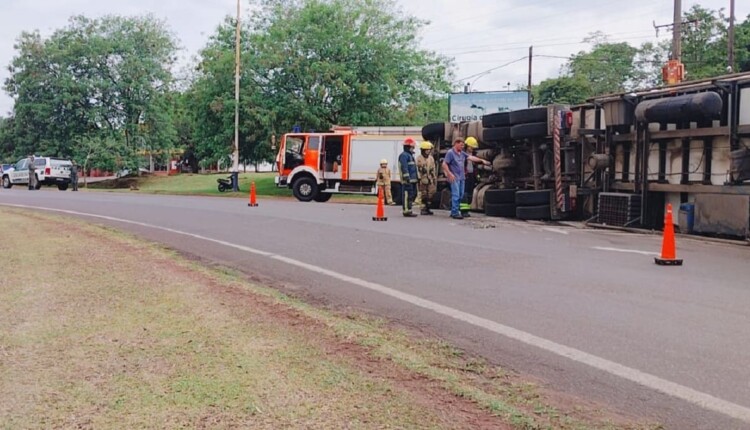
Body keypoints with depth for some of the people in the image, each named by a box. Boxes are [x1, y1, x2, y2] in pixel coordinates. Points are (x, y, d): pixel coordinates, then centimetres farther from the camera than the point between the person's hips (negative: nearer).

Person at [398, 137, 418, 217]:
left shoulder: (410, 155, 23)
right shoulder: (404, 155, -10)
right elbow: (404, 168, -19)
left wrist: (415, 178, 25)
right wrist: (407, 177, -26)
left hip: (412, 180, 10)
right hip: (407, 180, -10)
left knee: (413, 195, 12)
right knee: (407, 195, -9)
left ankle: (408, 210, 18)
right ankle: (407, 211, -7)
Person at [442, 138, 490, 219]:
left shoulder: (462, 153, 14)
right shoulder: (450, 153, -7)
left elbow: (471, 157, 10)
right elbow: (444, 164, -10)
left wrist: (482, 160, 1)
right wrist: (450, 174, -17)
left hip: (462, 177, 8)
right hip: (454, 178, -8)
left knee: (461, 195, 9)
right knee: (456, 195, -11)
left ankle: (453, 212, 17)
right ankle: (455, 213, -9)